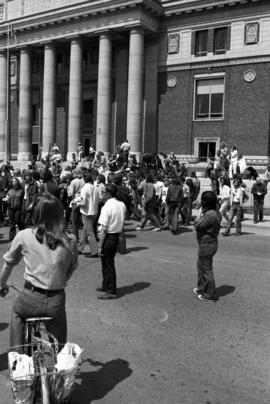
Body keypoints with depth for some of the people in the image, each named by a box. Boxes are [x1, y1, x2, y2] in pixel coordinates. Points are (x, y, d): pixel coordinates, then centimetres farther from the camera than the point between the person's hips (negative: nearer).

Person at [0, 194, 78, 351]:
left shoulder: (24, 236, -6)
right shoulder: (70, 240, -5)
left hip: (31, 299, 0)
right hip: (57, 302, 0)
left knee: (17, 311, 36)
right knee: (60, 345, 24)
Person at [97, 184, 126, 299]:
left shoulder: (107, 207, -20)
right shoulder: (122, 205, 2)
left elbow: (104, 229, -20)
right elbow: (122, 223, 8)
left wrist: (100, 246, -16)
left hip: (108, 237, -8)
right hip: (116, 236, 8)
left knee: (107, 264, 4)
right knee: (109, 262, 21)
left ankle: (111, 291, 12)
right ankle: (106, 286, 36)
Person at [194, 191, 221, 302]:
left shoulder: (210, 215, -26)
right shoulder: (215, 212, 6)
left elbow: (198, 226, -25)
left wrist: (199, 216, -10)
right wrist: (202, 214, 2)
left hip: (207, 245, -11)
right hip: (209, 243, 11)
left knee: (206, 269, 1)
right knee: (201, 265, 24)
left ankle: (210, 295, 11)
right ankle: (202, 288, 39)